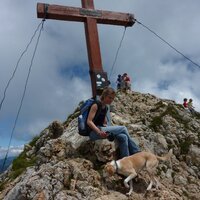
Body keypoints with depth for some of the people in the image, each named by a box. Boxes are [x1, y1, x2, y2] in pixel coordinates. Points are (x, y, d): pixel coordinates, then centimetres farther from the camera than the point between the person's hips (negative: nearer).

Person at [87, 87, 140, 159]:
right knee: (123, 128, -15)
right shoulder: (96, 105, -9)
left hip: (101, 129, 8)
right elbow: (89, 121, -17)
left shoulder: (105, 108, 16)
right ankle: (136, 152, -5)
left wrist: (110, 129, 0)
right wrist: (99, 132, -28)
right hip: (94, 132, -8)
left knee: (123, 137, -15)